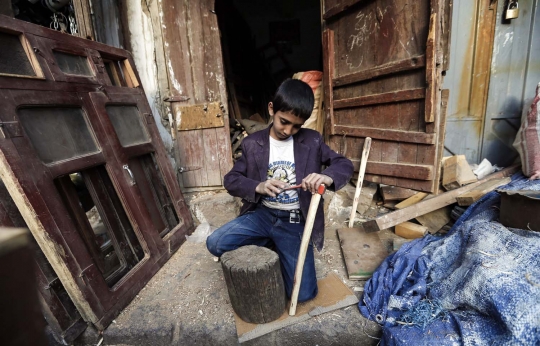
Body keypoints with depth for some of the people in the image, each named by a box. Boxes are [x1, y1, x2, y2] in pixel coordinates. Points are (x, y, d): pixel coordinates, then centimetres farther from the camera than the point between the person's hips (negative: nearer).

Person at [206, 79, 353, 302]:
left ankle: (279, 251, 24)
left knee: (303, 293, -6)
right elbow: (230, 180, -1)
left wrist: (328, 177, -26)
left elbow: (345, 164, -2)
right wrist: (257, 187, -22)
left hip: (295, 221, -1)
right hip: (262, 214, 2)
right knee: (214, 243, -17)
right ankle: (272, 246, 8)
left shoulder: (312, 141, -3)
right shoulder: (252, 143, -2)